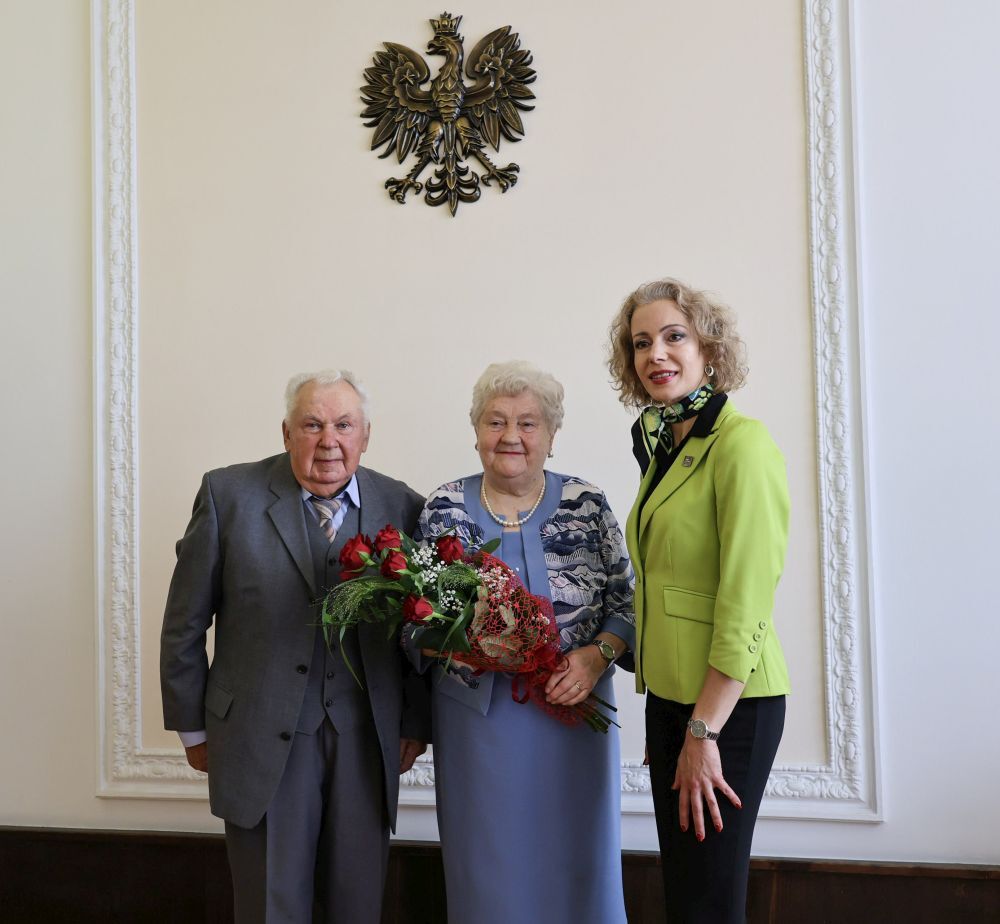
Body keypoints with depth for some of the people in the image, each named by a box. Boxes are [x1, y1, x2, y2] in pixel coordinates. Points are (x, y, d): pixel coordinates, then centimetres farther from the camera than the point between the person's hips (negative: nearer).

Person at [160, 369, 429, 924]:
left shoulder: (401, 507, 0)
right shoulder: (229, 494, -5)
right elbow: (185, 623, 0)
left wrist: (415, 723, 8)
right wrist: (193, 726, 3)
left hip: (367, 745, 2)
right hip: (262, 742, -1)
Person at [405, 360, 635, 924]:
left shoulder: (588, 505, -2)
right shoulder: (443, 509, 0)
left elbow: (626, 602, 0)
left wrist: (597, 655, -17)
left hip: (573, 711, 0)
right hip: (477, 719, 1)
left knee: (576, 863, 11)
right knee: (487, 866, 11)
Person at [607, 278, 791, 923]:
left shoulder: (741, 444, -14)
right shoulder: (664, 446, 11)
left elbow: (745, 604, -18)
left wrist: (703, 732, -17)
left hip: (727, 703, -8)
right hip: (669, 695, 8)